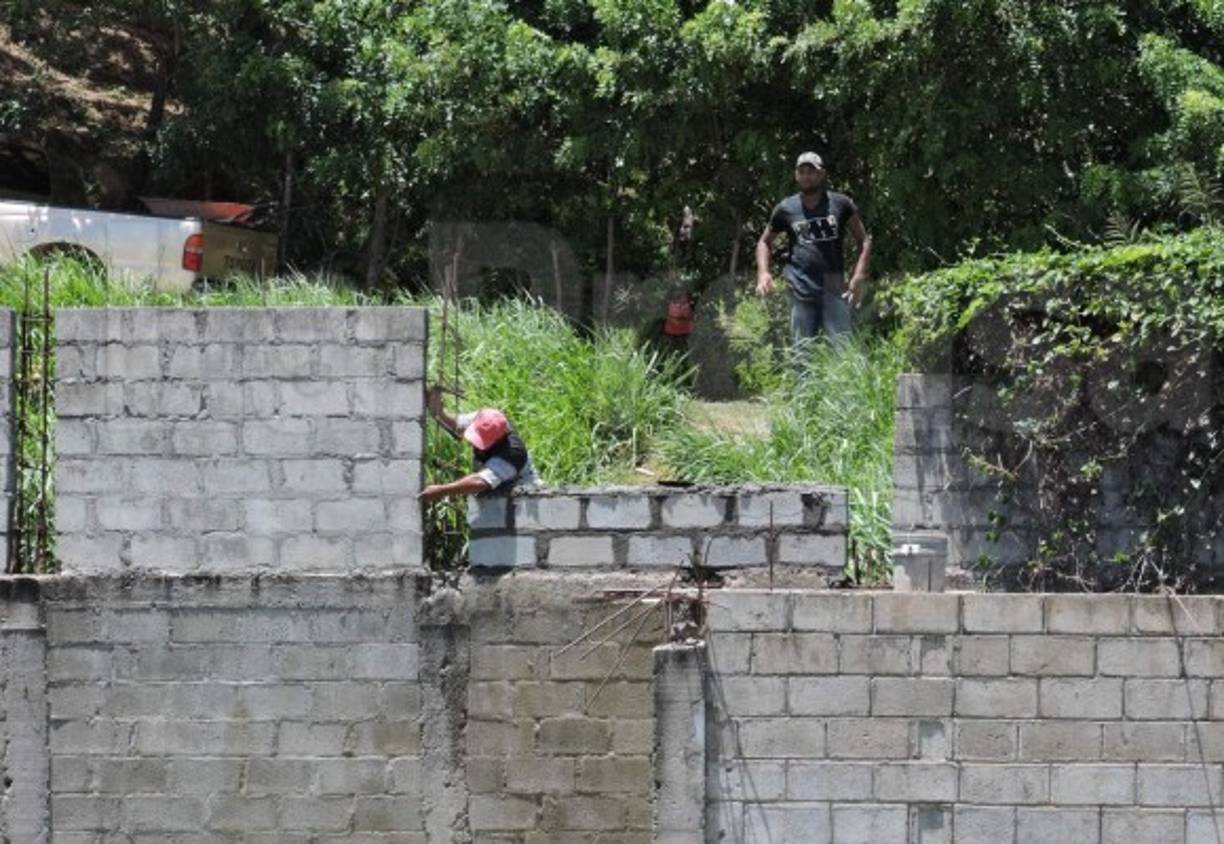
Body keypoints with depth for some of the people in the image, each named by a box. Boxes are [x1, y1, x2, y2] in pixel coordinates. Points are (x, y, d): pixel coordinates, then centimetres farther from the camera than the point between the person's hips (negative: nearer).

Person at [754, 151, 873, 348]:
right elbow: (764, 242, 22)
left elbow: (864, 240, 11)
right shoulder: (785, 209, 8)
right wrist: (763, 272, 3)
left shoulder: (840, 204, 6)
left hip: (834, 288, -1)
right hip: (802, 289, 1)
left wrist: (859, 277, -4)